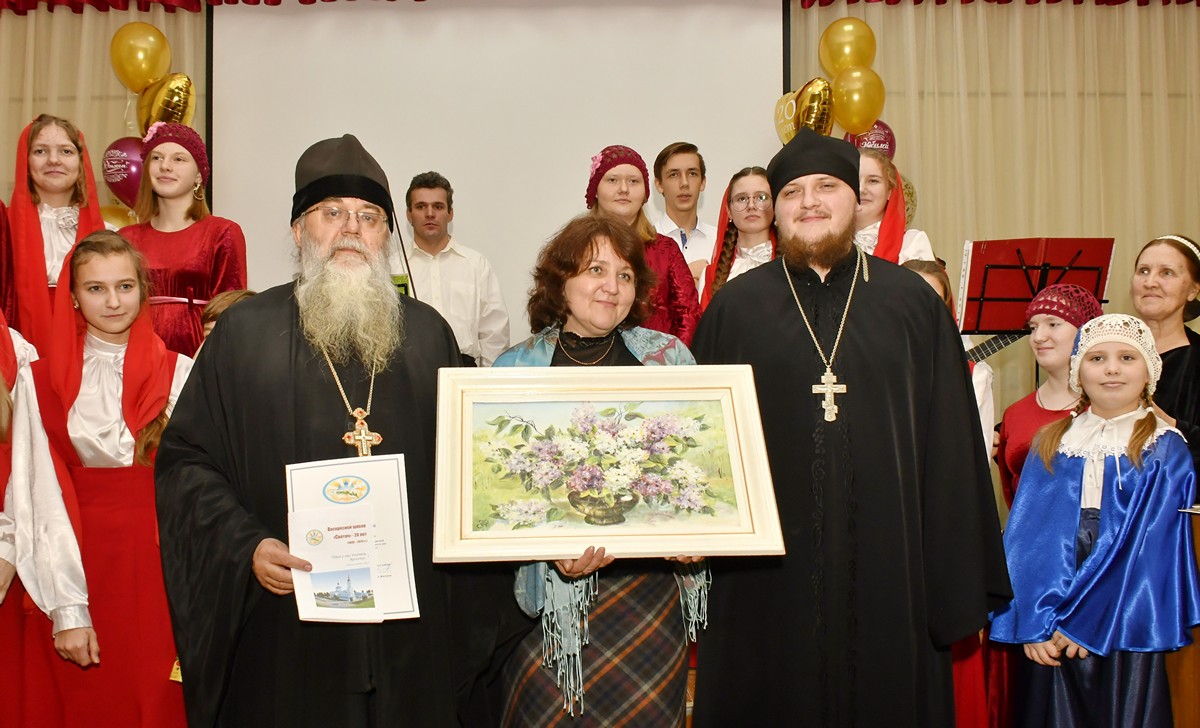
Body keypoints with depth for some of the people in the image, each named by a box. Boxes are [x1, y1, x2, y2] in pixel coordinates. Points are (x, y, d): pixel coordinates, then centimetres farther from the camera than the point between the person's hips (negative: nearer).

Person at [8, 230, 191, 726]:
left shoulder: (181, 374, 2)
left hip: (161, 566, 1)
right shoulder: (38, 382, 1)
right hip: (78, 564, 0)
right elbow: (42, 502, -4)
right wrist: (67, 610, -12)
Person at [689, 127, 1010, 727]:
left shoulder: (912, 303, 4)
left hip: (887, 571, 1)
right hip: (764, 581, 0)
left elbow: (951, 447, 3)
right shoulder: (733, 308, 5)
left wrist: (962, 588, 0)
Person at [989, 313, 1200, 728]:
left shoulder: (1166, 451, 1)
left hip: (1125, 627, -2)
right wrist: (1035, 623, -11)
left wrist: (1083, 620, -13)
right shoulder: (1050, 445, 8)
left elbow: (1151, 546, -7)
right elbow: (1026, 537, 1)